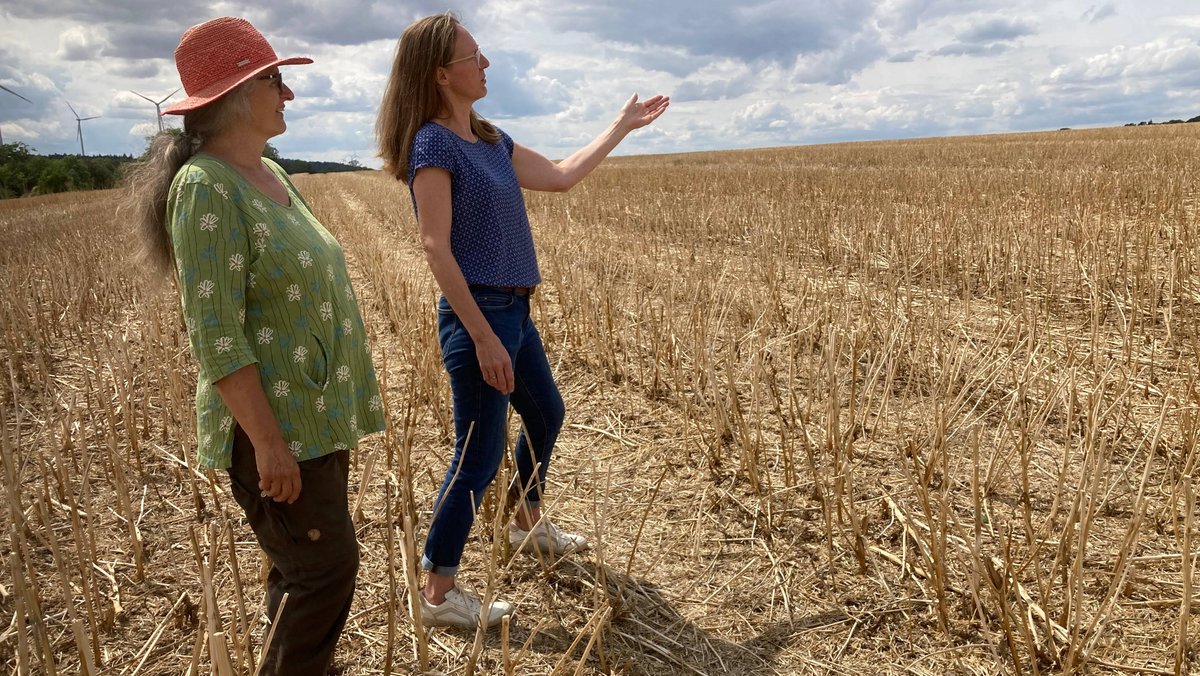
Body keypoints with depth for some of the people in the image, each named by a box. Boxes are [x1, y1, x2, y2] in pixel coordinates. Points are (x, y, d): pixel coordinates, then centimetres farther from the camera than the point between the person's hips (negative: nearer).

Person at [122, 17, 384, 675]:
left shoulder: (271, 175, 10)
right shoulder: (206, 188, -17)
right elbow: (215, 335, -22)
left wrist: (343, 405, 21)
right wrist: (268, 442, -22)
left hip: (317, 416, 9)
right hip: (276, 424, -8)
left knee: (304, 568, 17)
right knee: (325, 568, -3)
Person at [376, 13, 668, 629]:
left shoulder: (490, 140, 11)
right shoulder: (432, 143, -15)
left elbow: (560, 176, 19)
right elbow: (436, 248, -20)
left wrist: (624, 124, 24)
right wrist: (483, 337, -24)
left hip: (514, 310, 10)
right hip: (478, 316, -10)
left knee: (546, 413, 25)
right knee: (478, 457, -4)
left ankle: (528, 523, 47)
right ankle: (437, 595, 11)